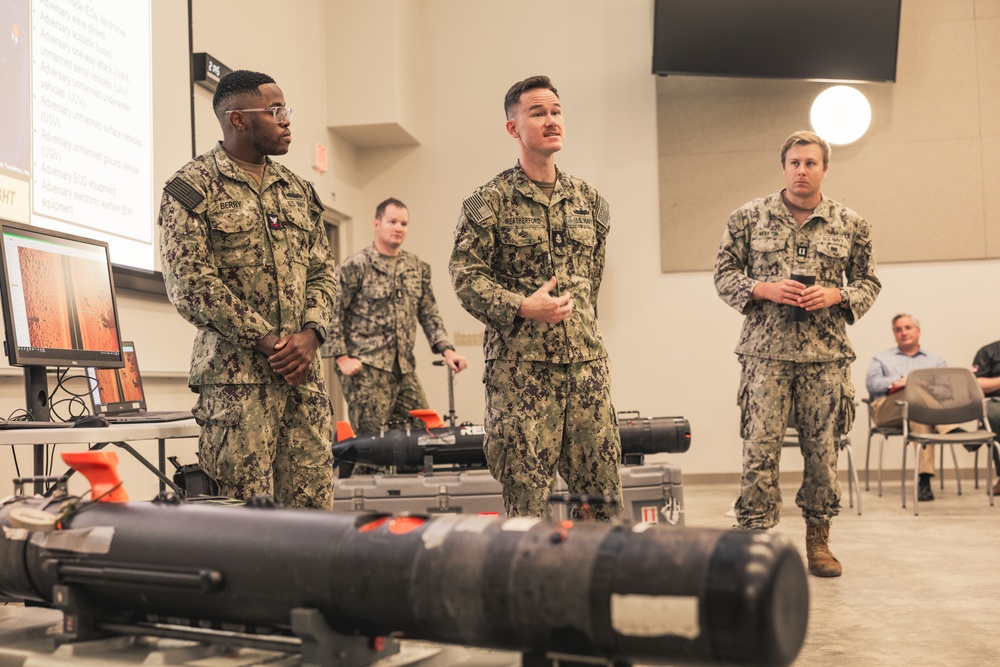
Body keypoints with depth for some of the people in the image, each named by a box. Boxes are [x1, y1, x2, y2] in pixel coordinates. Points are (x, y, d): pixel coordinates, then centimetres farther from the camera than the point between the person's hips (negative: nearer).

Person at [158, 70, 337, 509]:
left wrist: (310, 334, -4)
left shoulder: (297, 190, 18)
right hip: (235, 375, -6)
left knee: (313, 503, 5)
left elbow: (323, 271, 16)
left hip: (303, 372, 6)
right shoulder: (192, 188, -2)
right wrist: (266, 341, -14)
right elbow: (189, 280, -10)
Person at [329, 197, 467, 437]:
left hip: (405, 369, 6)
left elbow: (429, 314, 15)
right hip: (366, 370, -6)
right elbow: (332, 313, -5)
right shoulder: (355, 266, -3)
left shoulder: (418, 267, 14)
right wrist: (342, 357, -12)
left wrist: (446, 349, 1)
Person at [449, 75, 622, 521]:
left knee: (605, 495, 5)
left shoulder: (589, 200, 14)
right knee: (526, 504, 0)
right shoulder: (490, 202, 0)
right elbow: (465, 274, -6)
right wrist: (522, 307, -18)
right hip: (519, 367, -4)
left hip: (587, 363, 4)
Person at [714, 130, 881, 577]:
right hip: (766, 351, -1)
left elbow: (868, 281, 13)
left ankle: (818, 539, 21)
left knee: (823, 448, 7)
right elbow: (724, 274, 6)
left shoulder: (851, 225, 8)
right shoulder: (748, 218, 4)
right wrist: (765, 290, -11)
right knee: (760, 447, -4)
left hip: (827, 354, 2)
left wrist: (836, 296, -7)